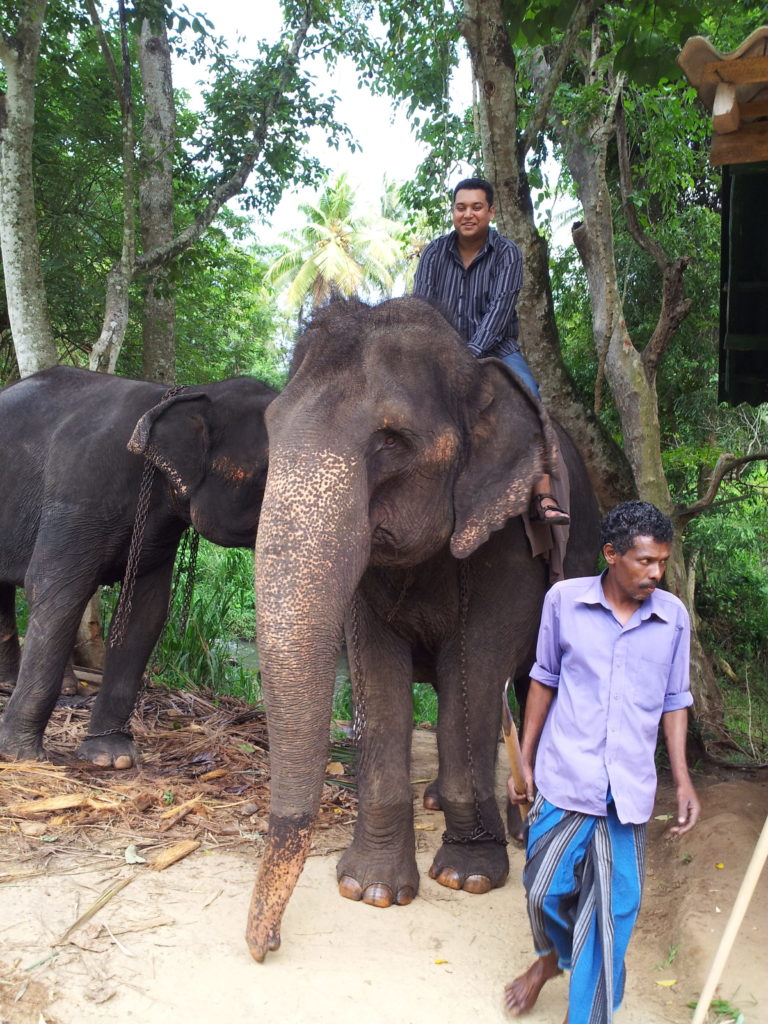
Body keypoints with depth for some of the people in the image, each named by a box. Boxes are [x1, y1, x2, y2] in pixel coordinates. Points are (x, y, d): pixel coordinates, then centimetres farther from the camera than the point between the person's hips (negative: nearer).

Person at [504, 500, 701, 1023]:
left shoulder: (674, 616, 0)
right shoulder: (563, 599, -4)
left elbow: (674, 701, 9)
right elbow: (545, 680, 6)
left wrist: (683, 779, 2)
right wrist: (524, 762, 7)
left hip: (629, 790, 1)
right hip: (563, 779, 0)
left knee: (613, 911, 5)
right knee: (546, 888, 9)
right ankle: (553, 954, 44)